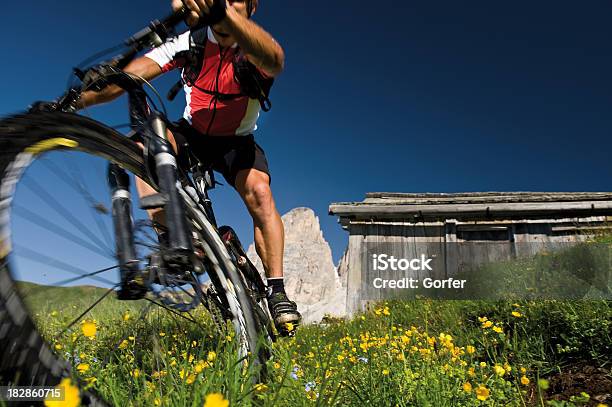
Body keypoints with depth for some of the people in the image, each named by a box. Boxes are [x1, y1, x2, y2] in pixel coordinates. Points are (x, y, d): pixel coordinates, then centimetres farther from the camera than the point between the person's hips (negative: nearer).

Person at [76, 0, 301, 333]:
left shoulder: (255, 49, -22)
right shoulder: (189, 43, -17)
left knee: (259, 191, -30)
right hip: (192, 133, 2)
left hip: (236, 142, -2)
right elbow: (126, 76, -28)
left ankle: (276, 290, -21)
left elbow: (273, 61, -51)